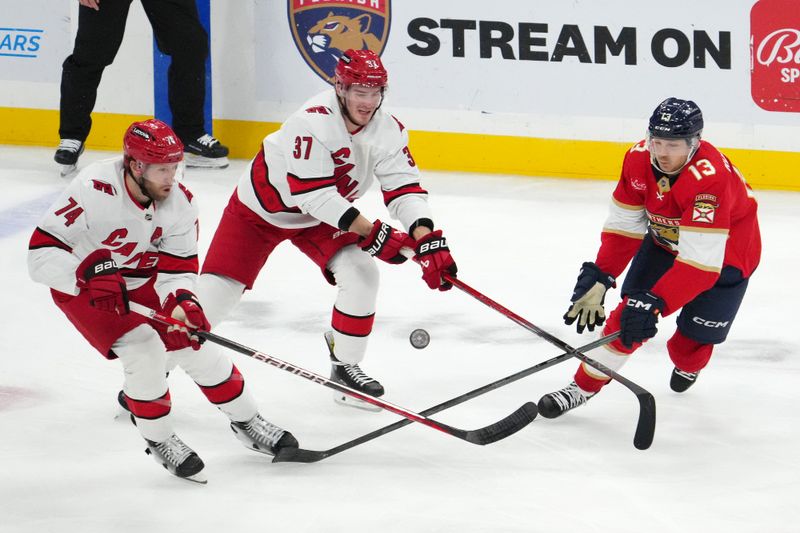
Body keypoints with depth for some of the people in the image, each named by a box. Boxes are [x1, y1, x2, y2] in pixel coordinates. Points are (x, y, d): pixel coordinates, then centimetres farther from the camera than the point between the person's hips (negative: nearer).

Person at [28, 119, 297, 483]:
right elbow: (42, 252, -34)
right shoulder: (93, 190, -34)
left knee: (197, 342, 1)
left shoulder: (180, 202, -16)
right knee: (144, 350, -22)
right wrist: (91, 276, -48)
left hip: (142, 281, 5)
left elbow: (177, 267, -10)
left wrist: (181, 302, -31)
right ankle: (158, 440, 1)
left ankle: (246, 422, 23)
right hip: (81, 287, -5)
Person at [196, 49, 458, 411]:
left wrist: (427, 238, -36)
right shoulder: (313, 121, -34)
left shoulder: (388, 131, -15)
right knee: (217, 289, -11)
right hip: (261, 209, -5)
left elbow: (404, 187, -19)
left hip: (324, 217, 5)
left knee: (361, 273, -14)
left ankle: (345, 367, 3)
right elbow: (313, 194, -37)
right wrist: (370, 232, -39)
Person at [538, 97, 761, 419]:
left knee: (695, 338, -1)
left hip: (725, 253, -5)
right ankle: (584, 386, 2)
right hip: (665, 241, 5)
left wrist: (653, 303, -46)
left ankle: (688, 365, 35)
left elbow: (699, 263, -42)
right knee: (629, 313, -8)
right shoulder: (639, 158, -21)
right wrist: (598, 278, -18)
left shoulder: (710, 178, -40)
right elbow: (623, 226, -10)